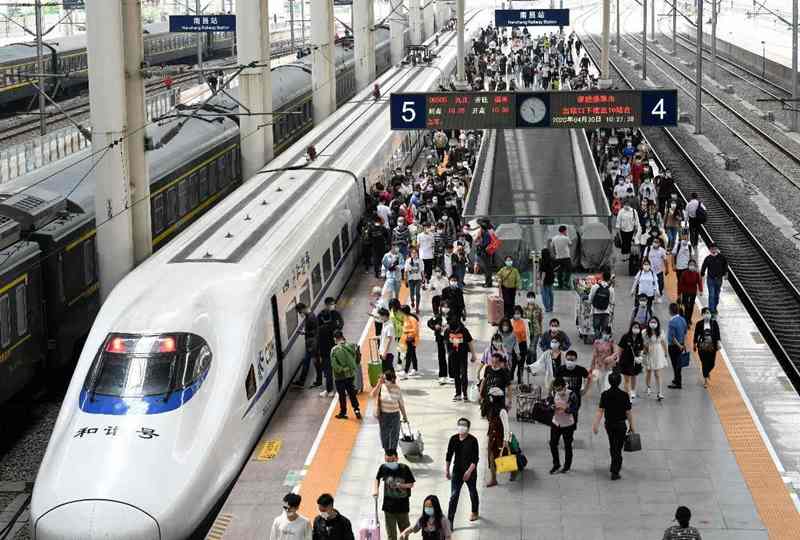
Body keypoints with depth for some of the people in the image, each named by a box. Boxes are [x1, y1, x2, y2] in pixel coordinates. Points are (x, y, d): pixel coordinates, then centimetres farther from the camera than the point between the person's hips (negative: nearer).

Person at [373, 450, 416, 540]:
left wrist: (402, 485, -24)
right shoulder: (383, 468, -9)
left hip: (402, 505, -1)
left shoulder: (404, 468, -14)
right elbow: (377, 478, 12)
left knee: (405, 530, 13)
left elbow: (411, 484, -5)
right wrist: (375, 490, -1)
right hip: (388, 505, 1)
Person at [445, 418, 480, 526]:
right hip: (457, 471, 2)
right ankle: (449, 521, -8)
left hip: (470, 472, -2)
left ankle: (474, 512, 45)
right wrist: (447, 470, 5)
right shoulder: (454, 439, -2)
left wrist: (469, 471, -23)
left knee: (473, 493, 19)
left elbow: (475, 459, -15)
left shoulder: (473, 440, -14)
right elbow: (449, 455, 7)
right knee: (454, 495, -6)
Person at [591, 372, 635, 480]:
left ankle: (616, 466, 39)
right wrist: (631, 425, 0)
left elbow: (600, 411, -9)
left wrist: (595, 425, -5)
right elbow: (628, 412, -11)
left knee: (612, 446, 22)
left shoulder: (605, 395, -8)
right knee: (618, 447, 4)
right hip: (621, 424, -3)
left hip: (609, 424, 3)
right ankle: (615, 472, 1)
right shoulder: (624, 395, -14)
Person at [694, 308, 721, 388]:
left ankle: (707, 372, 39)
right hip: (702, 346, -1)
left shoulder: (714, 323, 0)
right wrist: (695, 345, 5)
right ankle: (705, 380, 9)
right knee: (704, 363, -2)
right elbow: (696, 335, 3)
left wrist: (718, 343, -6)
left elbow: (717, 333, 1)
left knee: (712, 363, 4)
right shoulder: (699, 324, -3)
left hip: (712, 346, 1)